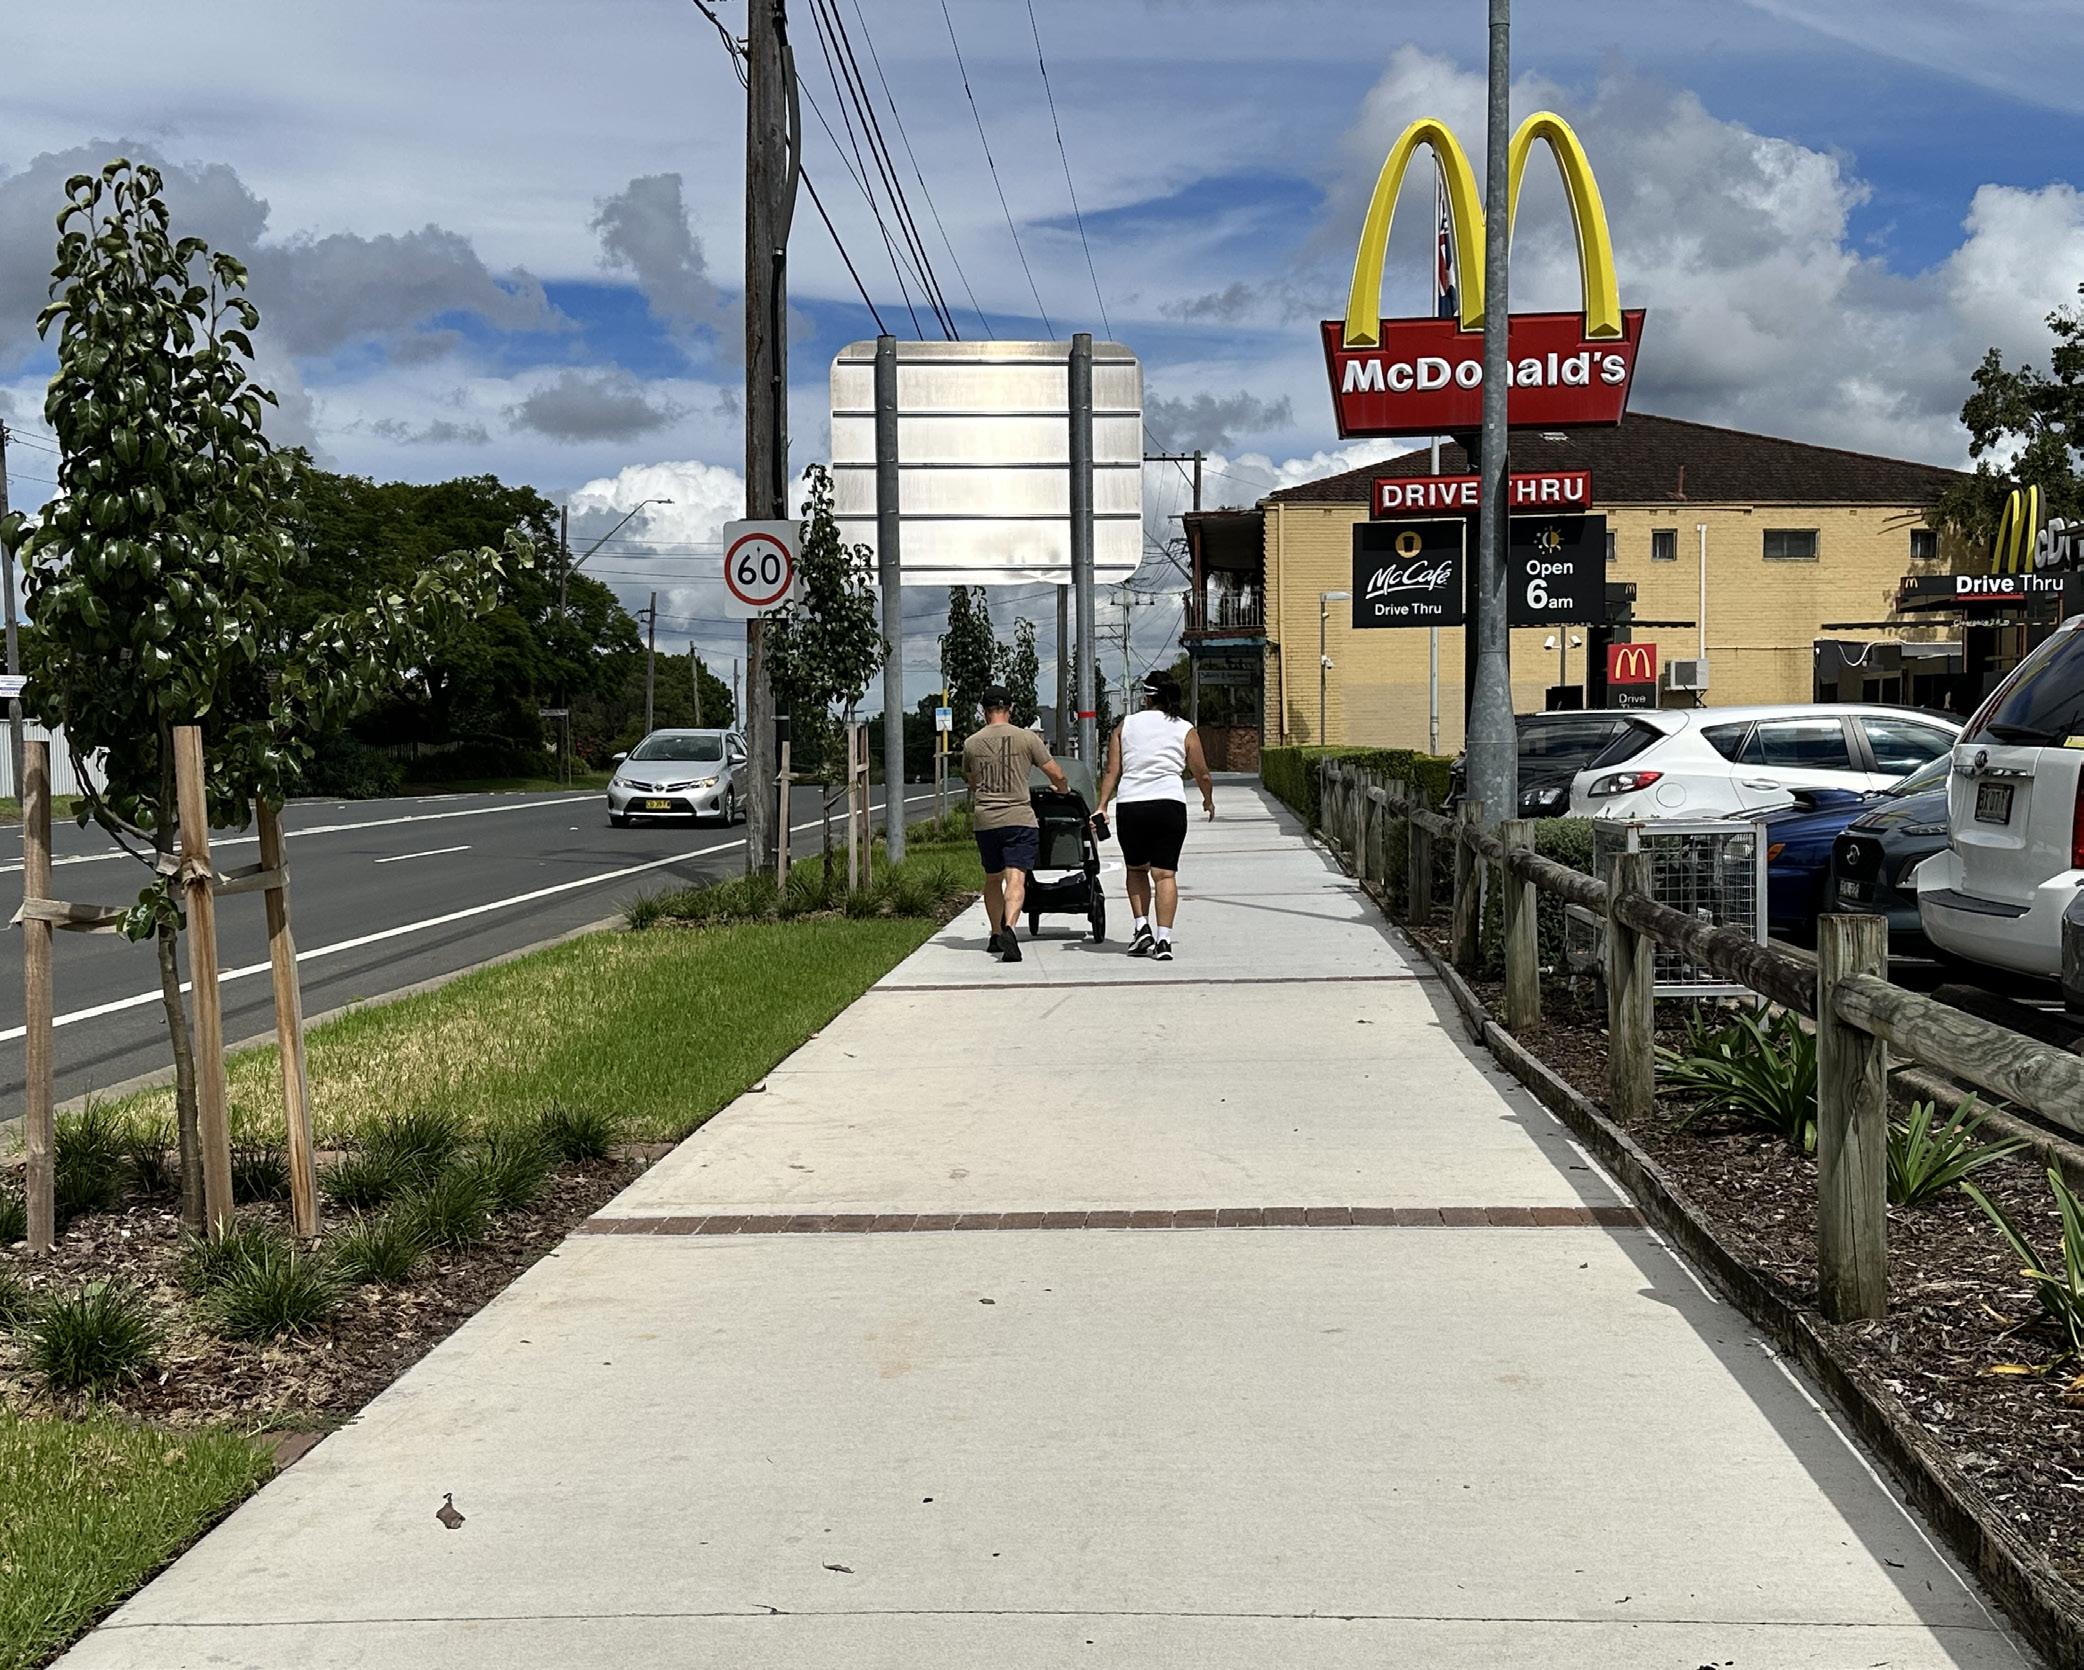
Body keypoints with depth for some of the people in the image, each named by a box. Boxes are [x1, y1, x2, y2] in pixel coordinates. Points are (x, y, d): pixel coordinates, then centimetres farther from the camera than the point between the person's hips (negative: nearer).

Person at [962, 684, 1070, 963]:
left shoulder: (971, 743, 7)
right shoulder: (1027, 738, -2)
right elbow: (1056, 775, 2)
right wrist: (1063, 790, 25)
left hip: (984, 820, 3)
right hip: (1019, 818, -3)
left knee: (993, 879, 19)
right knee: (1016, 879, -11)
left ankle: (996, 935, 27)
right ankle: (1008, 927, -32)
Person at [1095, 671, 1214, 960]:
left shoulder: (1125, 726, 10)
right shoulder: (1185, 731, 7)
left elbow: (1112, 772, 4)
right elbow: (1202, 775, 11)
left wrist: (1102, 806, 5)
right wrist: (1208, 801, 28)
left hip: (1129, 806, 1)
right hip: (1169, 805, -1)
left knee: (1136, 869, 19)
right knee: (1165, 873, -1)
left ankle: (1142, 927, 7)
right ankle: (1163, 939, -9)